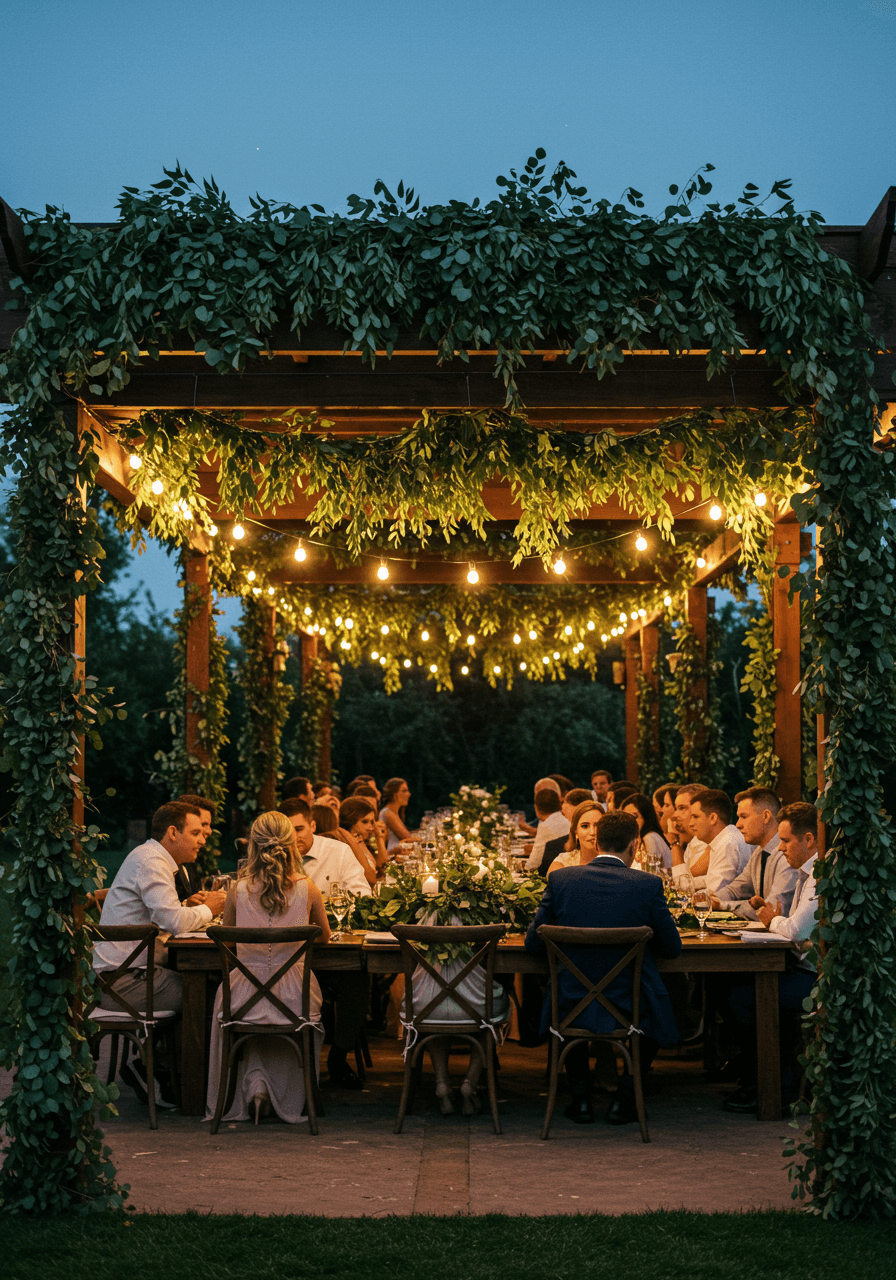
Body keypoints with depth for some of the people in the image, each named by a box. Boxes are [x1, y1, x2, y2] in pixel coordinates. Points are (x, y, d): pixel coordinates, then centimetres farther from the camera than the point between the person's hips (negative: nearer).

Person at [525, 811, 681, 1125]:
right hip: (629, 1011, -1)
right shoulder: (649, 885, -10)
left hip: (572, 1008, 2)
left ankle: (581, 1097, 29)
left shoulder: (560, 879, -6)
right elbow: (672, 947, 2)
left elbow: (533, 943, 2)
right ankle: (625, 1096, 21)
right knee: (656, 1010, 32)